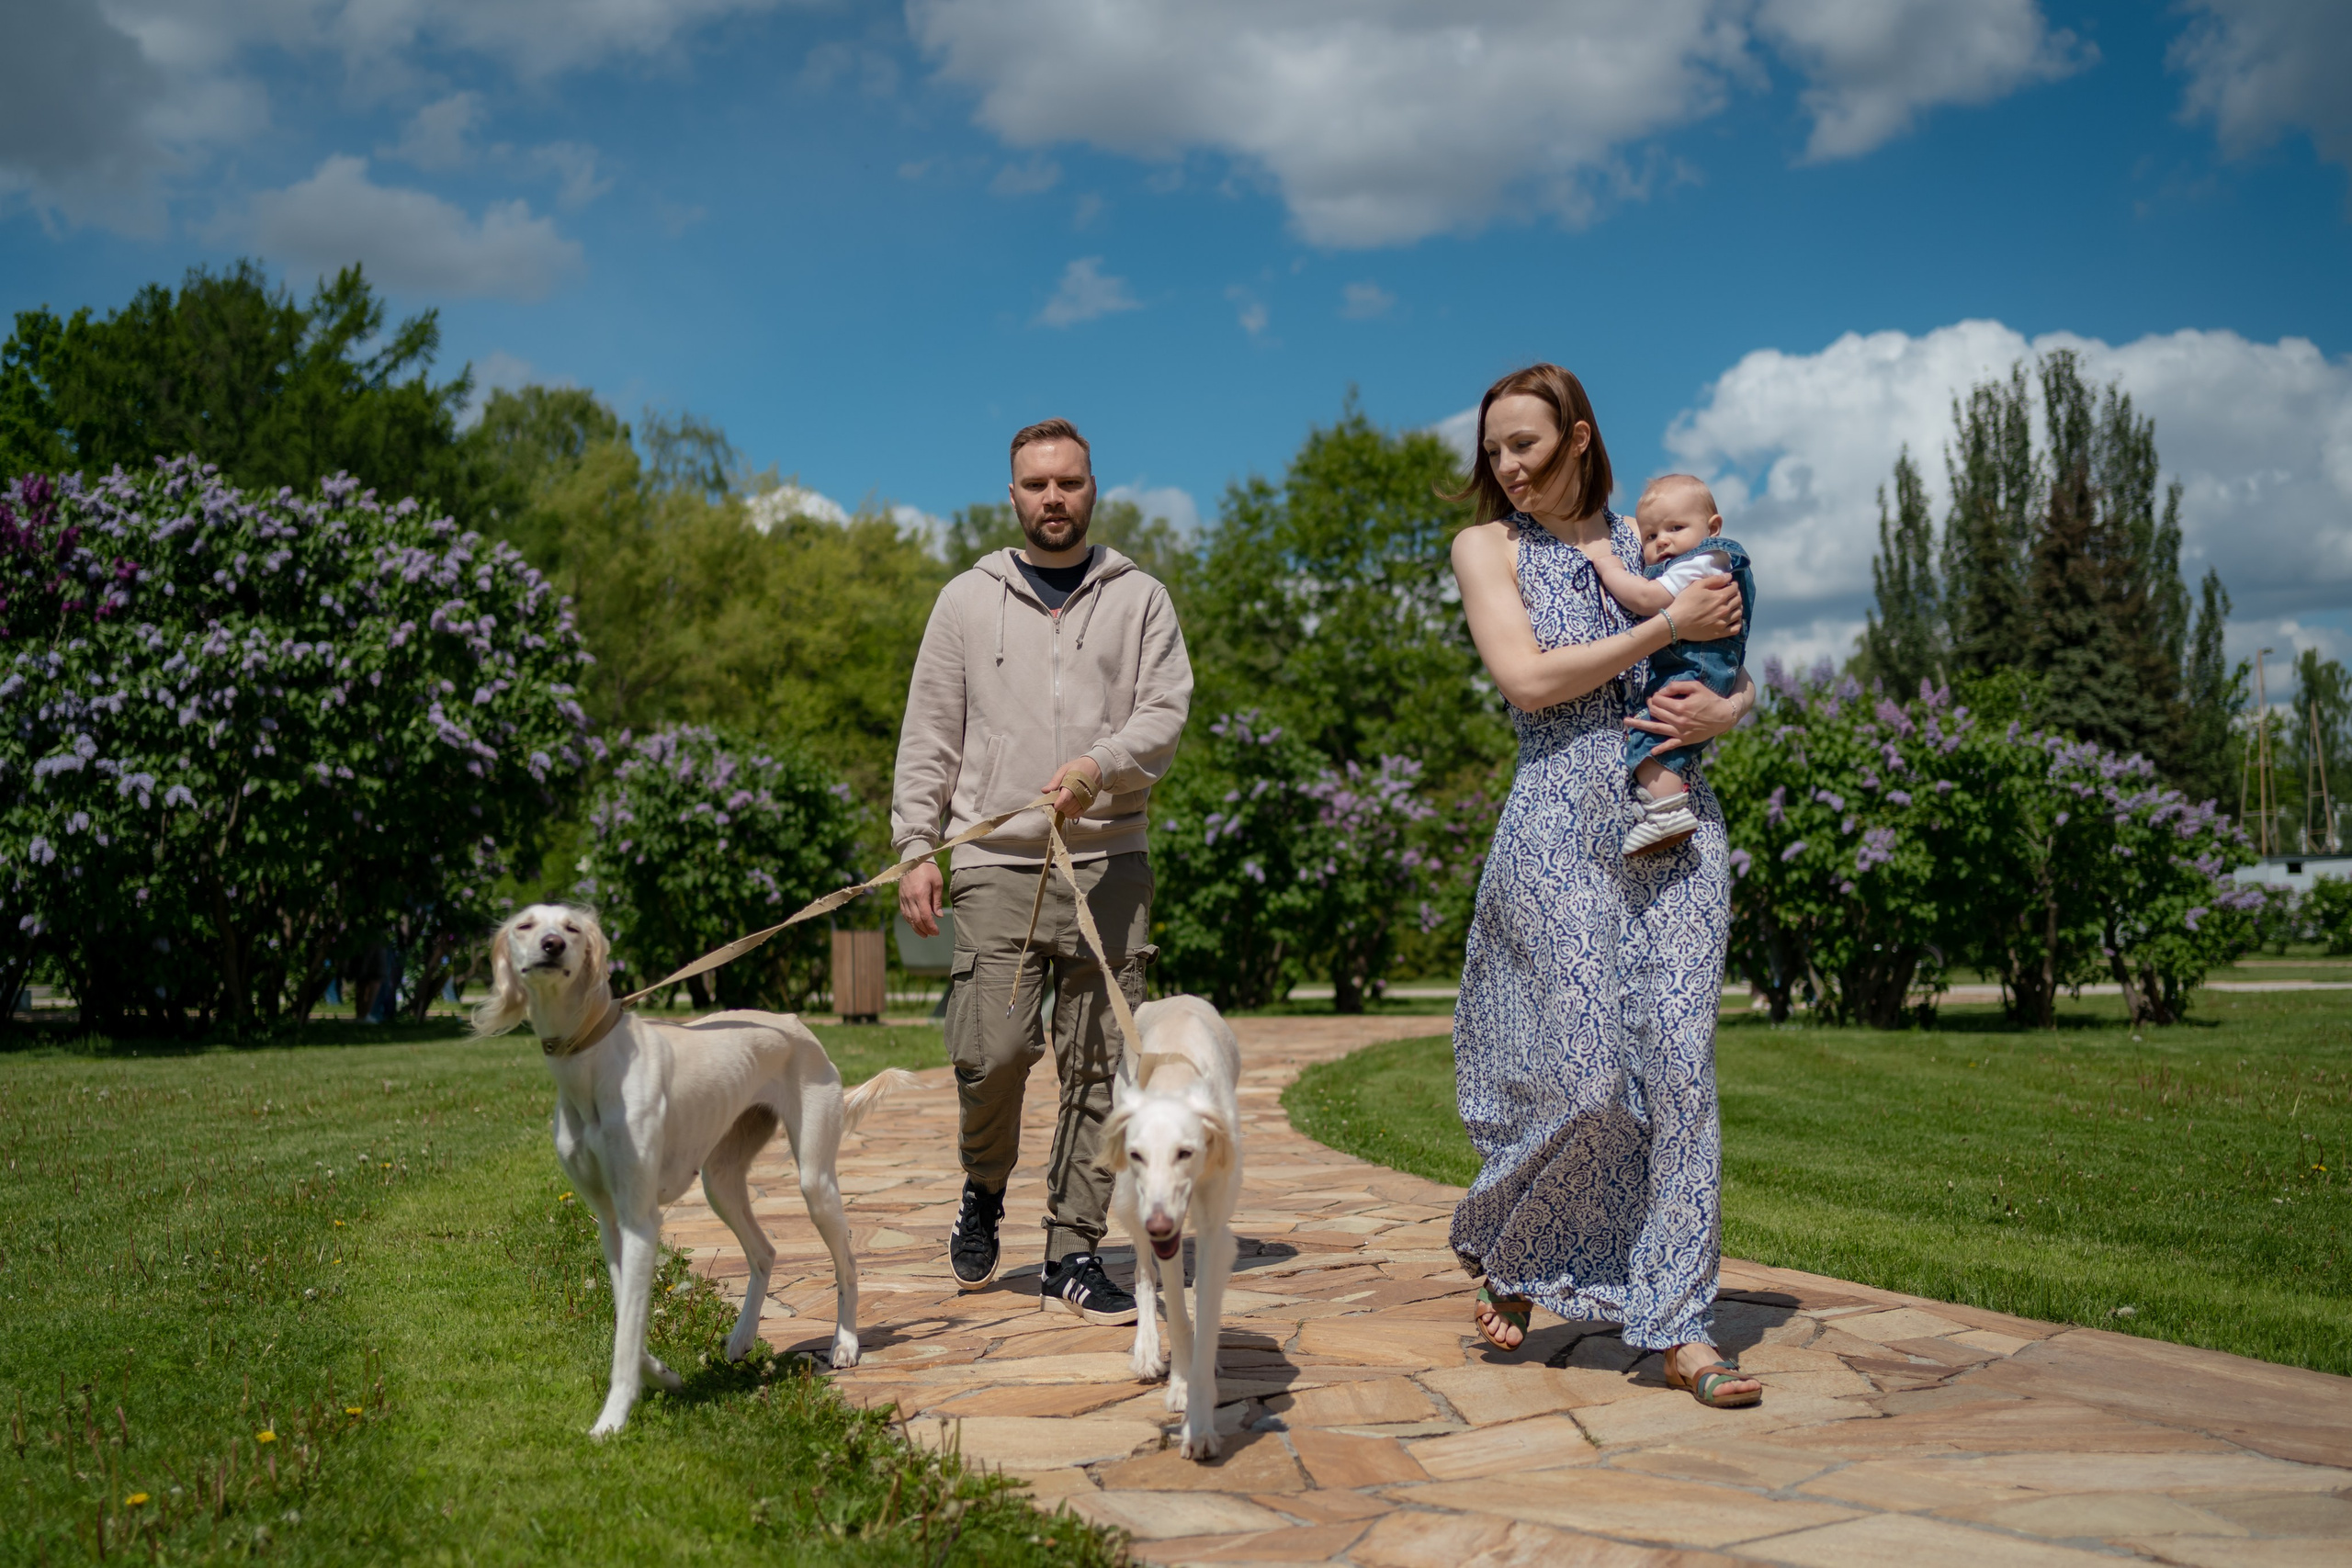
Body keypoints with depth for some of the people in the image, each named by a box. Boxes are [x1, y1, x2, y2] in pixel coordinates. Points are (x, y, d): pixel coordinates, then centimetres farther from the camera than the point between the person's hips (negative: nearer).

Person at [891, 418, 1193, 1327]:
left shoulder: (1139, 598, 11)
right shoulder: (968, 600, 11)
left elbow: (1166, 712, 1)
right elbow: (929, 738, 9)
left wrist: (1102, 765, -19)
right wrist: (915, 850, 1)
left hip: (1109, 863, 1)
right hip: (995, 861, 0)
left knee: (1099, 1064, -1)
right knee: (990, 1052, -10)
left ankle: (1074, 1253, 9)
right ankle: (984, 1191, 21)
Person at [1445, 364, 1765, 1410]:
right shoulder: (1486, 547, 7)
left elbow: (1744, 677, 17)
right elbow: (1528, 678, -8)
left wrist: (1720, 710, -7)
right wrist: (1670, 626, -8)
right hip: (1561, 825, -3)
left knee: (1678, 1064, -4)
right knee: (1583, 1078, -7)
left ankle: (1677, 1328, 3)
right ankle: (1501, 1253, 22)